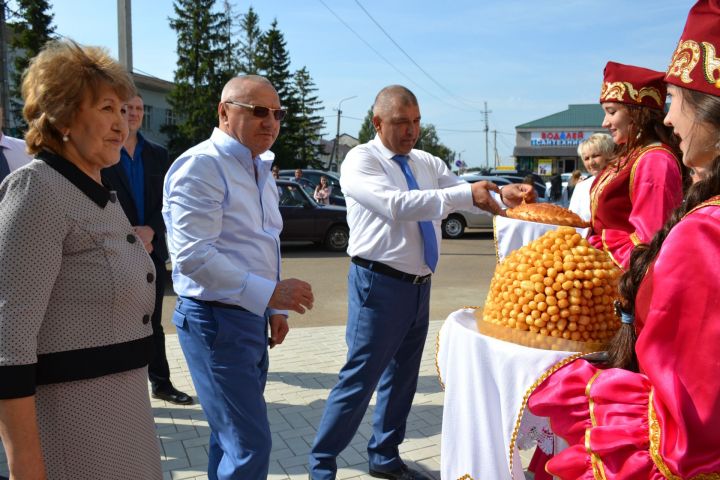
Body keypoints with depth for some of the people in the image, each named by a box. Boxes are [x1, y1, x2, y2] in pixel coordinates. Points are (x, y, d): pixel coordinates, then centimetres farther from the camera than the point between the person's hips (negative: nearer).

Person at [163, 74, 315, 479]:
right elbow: (192, 257, -24)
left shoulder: (260, 170, 15)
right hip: (216, 319, -9)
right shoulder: (201, 166, -16)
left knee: (232, 435, 19)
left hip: (253, 316, 9)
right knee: (251, 445, -8)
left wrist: (275, 308, 19)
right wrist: (269, 293, -27)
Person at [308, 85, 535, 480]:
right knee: (360, 377, -3)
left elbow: (466, 194, 1)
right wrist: (465, 195, -33)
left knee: (402, 376, 16)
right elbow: (395, 205, -28)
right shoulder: (360, 161, -11)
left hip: (419, 285, 7)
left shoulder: (428, 163, 10)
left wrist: (502, 194, -21)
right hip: (379, 283, -7)